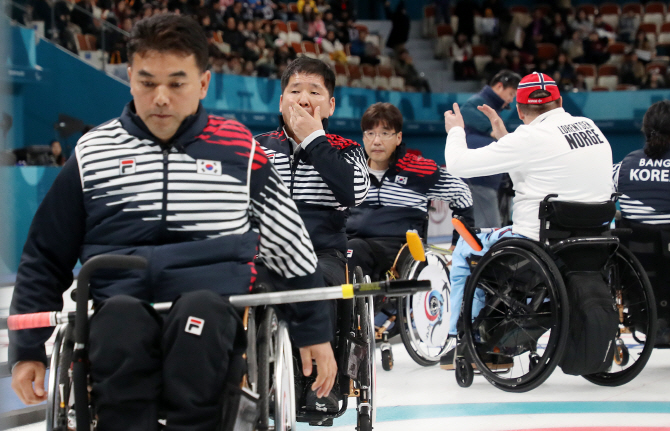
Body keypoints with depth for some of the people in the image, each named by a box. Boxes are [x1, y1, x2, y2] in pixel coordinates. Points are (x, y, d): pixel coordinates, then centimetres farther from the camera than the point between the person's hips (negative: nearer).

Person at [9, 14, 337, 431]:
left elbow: (292, 245, 18)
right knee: (119, 318, -35)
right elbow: (45, 256, 18)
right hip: (119, 304, 1)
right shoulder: (94, 152, 12)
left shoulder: (238, 147, 11)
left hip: (217, 307, 0)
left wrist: (314, 330, 17)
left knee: (199, 312, -36)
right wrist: (28, 349, 14)